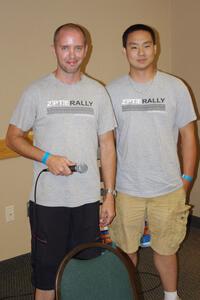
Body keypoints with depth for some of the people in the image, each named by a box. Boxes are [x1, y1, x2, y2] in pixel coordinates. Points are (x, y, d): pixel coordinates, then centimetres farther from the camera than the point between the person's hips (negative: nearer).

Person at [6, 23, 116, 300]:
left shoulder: (98, 92, 5)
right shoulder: (36, 92, -2)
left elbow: (107, 146, 5)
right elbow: (13, 137, 2)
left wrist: (110, 195, 2)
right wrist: (47, 158, -15)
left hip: (88, 199, 2)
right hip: (48, 200, -2)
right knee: (47, 267, 11)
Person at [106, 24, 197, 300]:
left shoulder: (176, 87, -2)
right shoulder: (112, 91, -1)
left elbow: (188, 134, 4)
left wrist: (187, 178, 1)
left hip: (168, 188, 0)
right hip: (126, 189, 1)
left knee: (165, 249, 14)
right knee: (126, 250, 14)